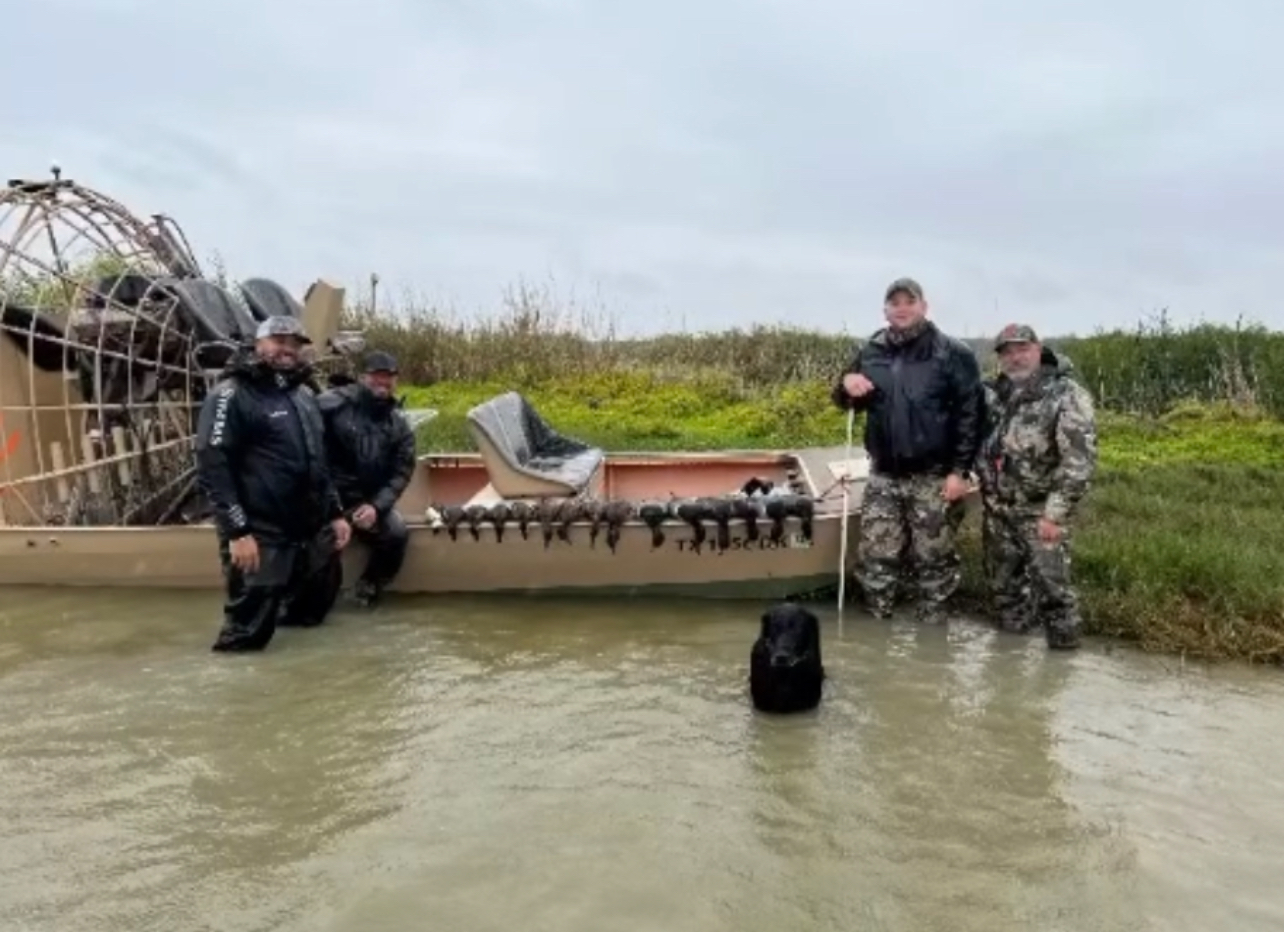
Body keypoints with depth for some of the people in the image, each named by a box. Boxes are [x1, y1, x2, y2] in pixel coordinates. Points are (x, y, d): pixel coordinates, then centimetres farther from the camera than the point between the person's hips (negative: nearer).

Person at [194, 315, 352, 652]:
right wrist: (237, 531, -21)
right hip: (260, 535, -8)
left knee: (312, 610, 21)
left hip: (311, 531, 8)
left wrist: (335, 513, 16)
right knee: (250, 632, -7)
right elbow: (212, 467, -17)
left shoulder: (304, 394, 16)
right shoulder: (231, 395, -10)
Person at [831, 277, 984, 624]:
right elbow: (847, 402, 19)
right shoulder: (871, 352, 8)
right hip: (883, 476, 4)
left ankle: (932, 626, 19)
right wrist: (846, 385, -5)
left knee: (934, 560, 5)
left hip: (934, 478, -4)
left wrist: (960, 470, -13)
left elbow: (971, 415, -7)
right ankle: (877, 622, 21)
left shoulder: (953, 354, -5)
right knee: (875, 556, 6)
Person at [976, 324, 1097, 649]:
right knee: (1003, 580, 15)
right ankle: (1013, 632, 32)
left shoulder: (1067, 395, -13)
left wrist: (1056, 513, -23)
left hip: (1040, 511, -6)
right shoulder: (995, 392, 6)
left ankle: (1063, 646, 3)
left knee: (1050, 583, -11)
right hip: (997, 509, 6)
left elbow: (1079, 461, -19)